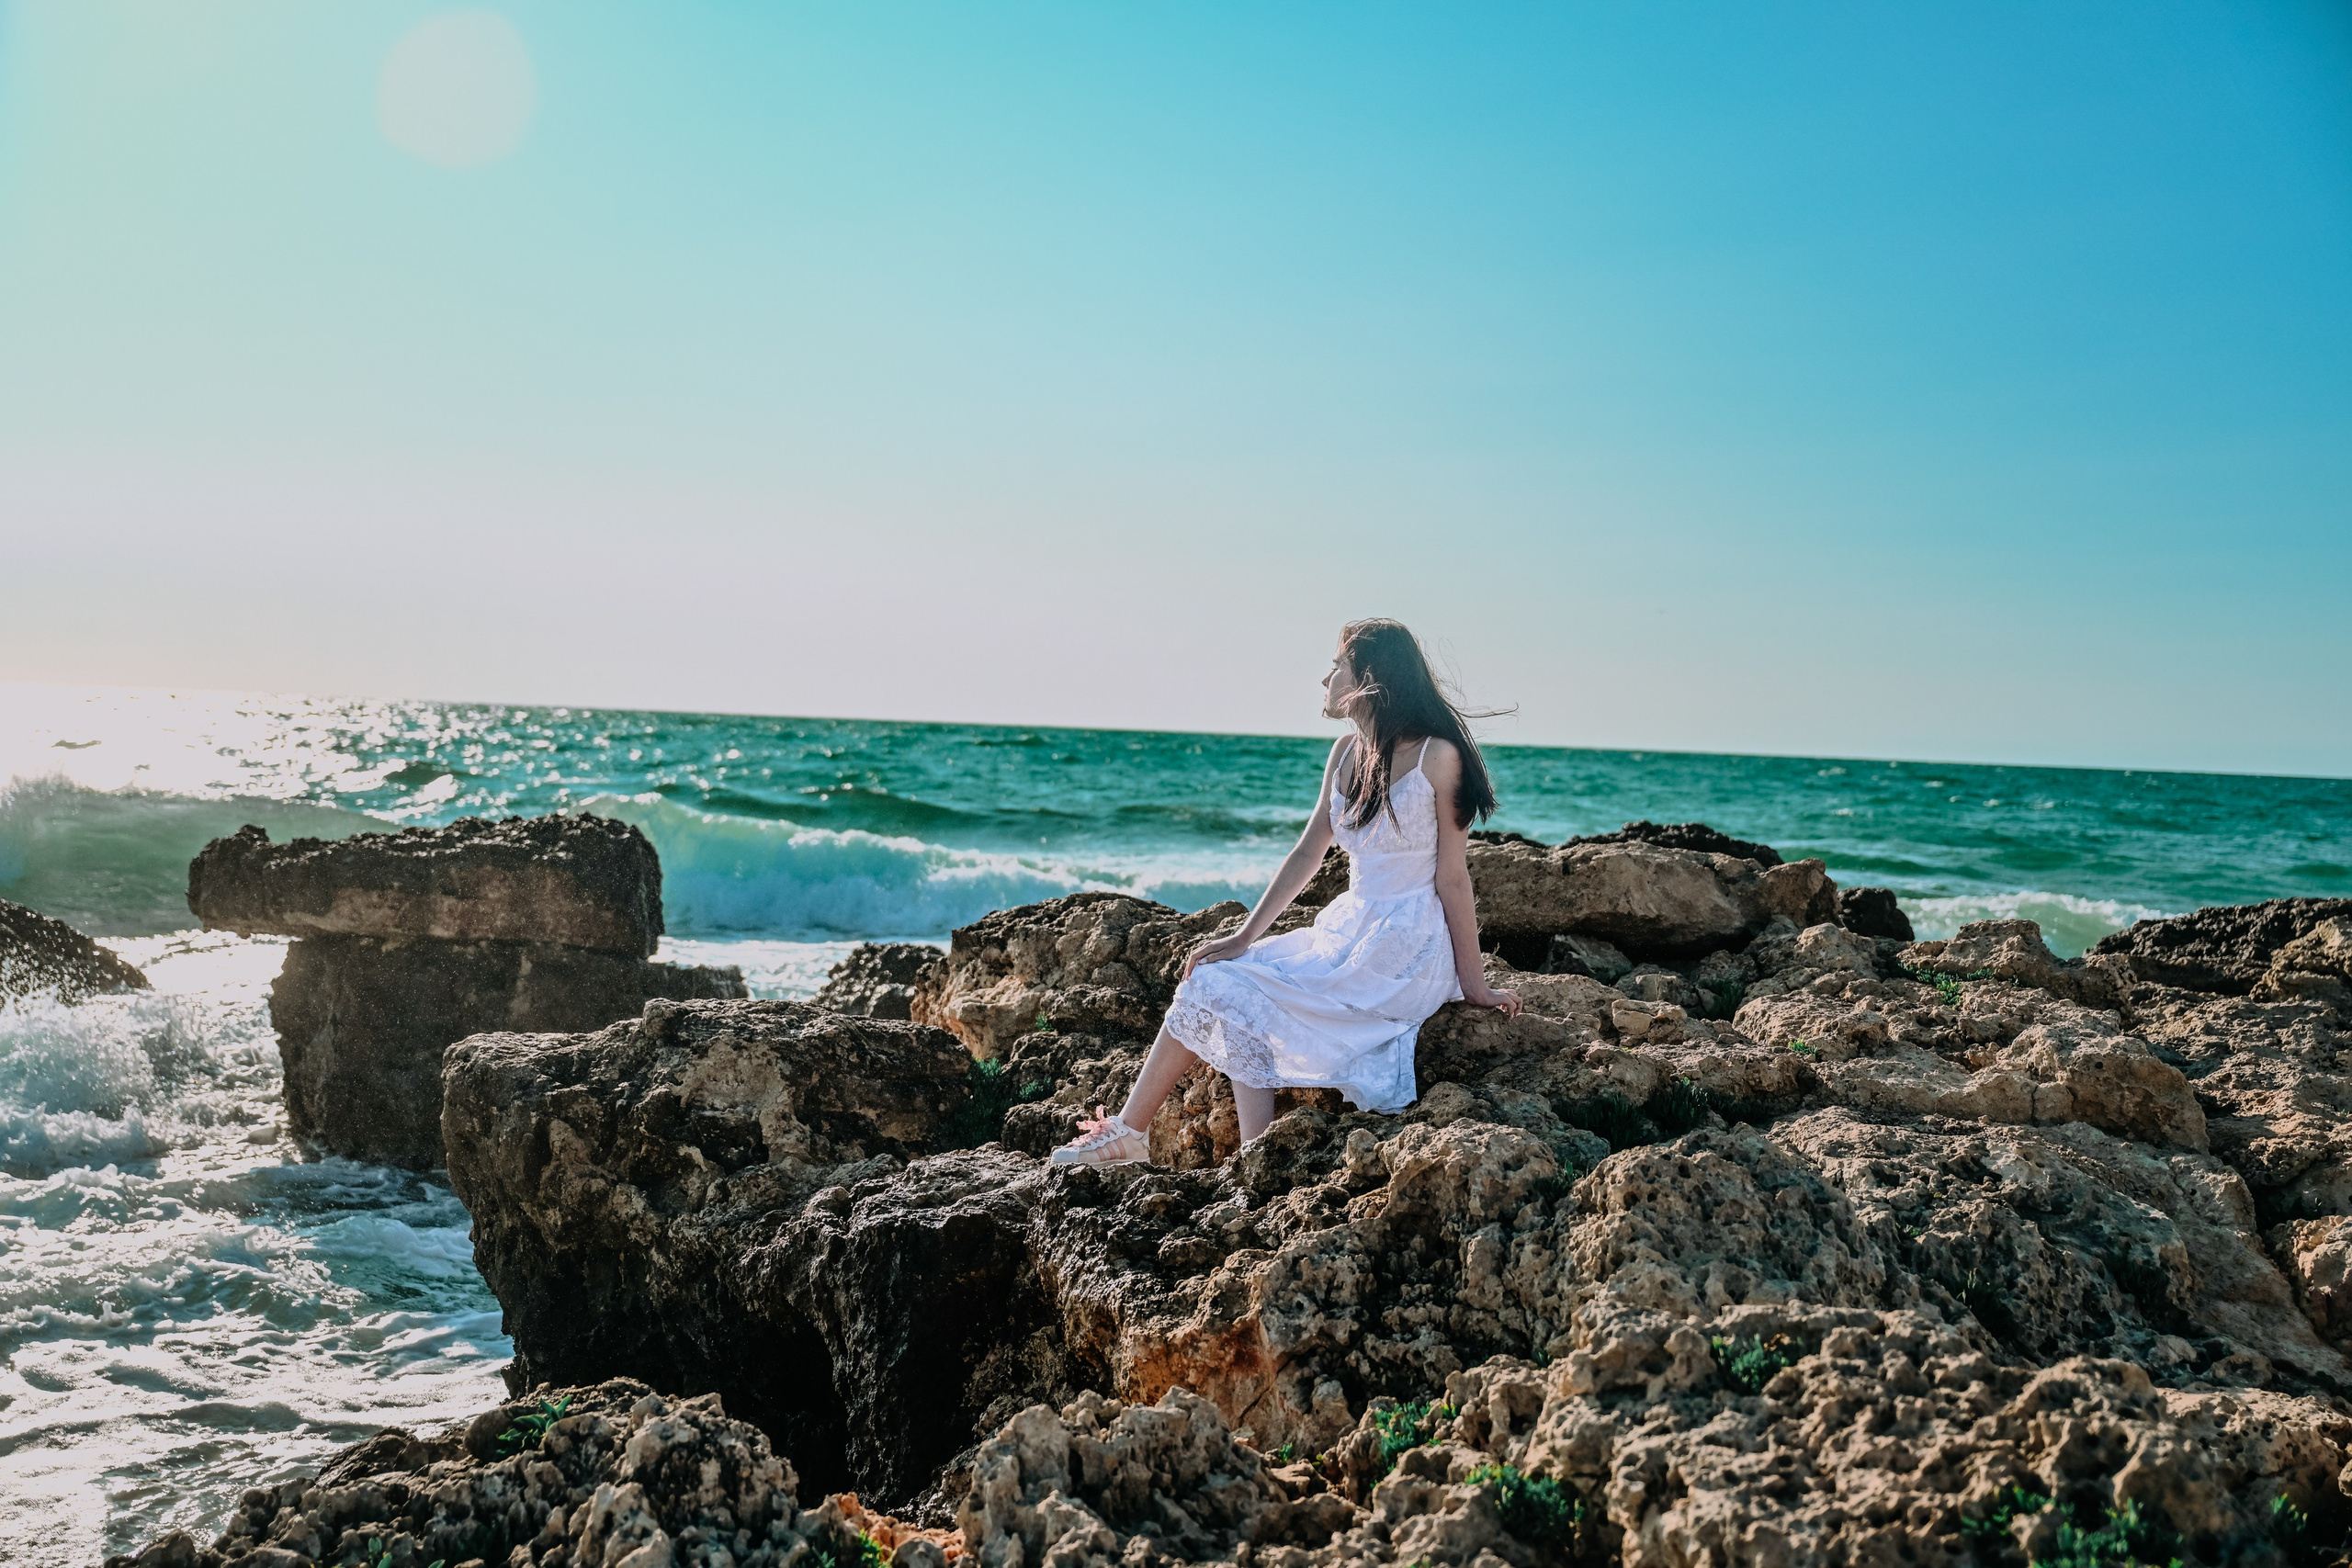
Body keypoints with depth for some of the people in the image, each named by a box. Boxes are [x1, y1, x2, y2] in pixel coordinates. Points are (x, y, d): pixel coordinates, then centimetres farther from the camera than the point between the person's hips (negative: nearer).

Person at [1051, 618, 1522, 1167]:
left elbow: (1452, 877, -11)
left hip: (1403, 952, -7)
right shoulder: (1347, 751, 9)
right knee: (1215, 978, -9)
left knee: (1232, 990, -17)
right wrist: (1243, 938, 4)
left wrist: (1472, 982, -7)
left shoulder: (1438, 756, -13)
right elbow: (1307, 854, 11)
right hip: (1348, 931, 7)